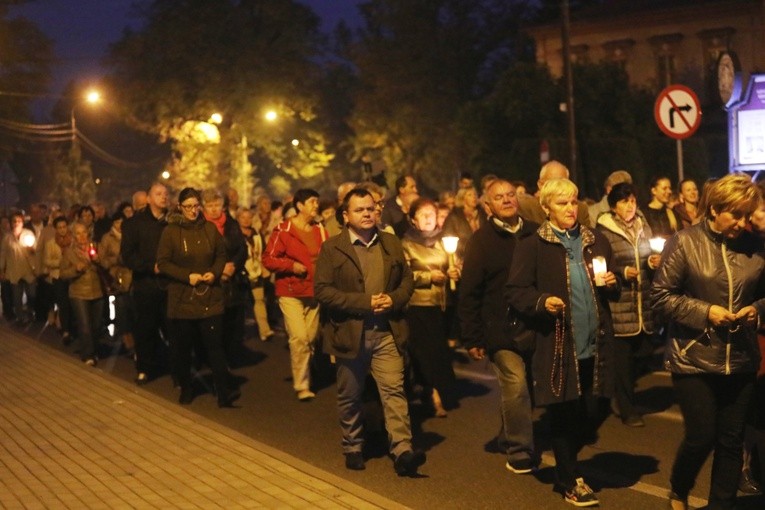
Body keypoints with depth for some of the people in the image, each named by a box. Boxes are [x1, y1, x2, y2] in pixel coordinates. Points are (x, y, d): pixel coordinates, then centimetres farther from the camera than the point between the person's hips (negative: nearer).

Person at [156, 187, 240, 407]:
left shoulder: (210, 228, 5)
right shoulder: (171, 231, -2)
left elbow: (221, 255, 12)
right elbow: (162, 263, -4)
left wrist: (215, 272, -7)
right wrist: (187, 276, -14)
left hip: (210, 298, 1)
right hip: (182, 298, -1)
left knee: (215, 344, -5)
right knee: (182, 347, 7)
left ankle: (224, 391, -7)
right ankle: (186, 388, 24)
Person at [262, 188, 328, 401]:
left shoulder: (320, 231, 7)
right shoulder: (283, 230, -7)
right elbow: (268, 259, -6)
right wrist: (291, 265, -16)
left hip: (314, 292, 5)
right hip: (291, 292, -5)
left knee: (310, 339, 8)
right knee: (299, 337, -13)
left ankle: (303, 378, 25)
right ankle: (301, 385, -3)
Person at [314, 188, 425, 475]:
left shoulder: (391, 243, 8)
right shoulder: (332, 248, -4)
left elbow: (407, 279, 13)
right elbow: (322, 290, -12)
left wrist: (394, 299, -9)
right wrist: (364, 302, -18)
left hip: (387, 333, 2)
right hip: (349, 333, -2)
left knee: (394, 390, -8)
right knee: (349, 397, 11)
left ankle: (402, 451, -10)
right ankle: (353, 448, 28)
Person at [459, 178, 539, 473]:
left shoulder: (535, 234, 8)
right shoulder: (482, 240, 0)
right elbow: (469, 293, -2)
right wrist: (472, 338, -5)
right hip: (501, 330, -3)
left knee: (516, 390, 13)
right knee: (516, 387, -11)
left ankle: (509, 439, 33)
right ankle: (520, 453, 0)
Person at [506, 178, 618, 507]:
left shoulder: (597, 242, 13)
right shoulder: (533, 246, -4)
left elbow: (613, 292, 20)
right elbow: (515, 292, -6)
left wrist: (611, 285, -2)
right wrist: (542, 302, -23)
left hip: (595, 345, 5)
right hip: (557, 346, -5)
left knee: (590, 415, 10)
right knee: (564, 416, 5)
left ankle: (566, 465, 35)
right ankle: (569, 481, 22)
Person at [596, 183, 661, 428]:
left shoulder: (644, 228, 13)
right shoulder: (604, 231, -4)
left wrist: (653, 263, -1)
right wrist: (621, 272, -14)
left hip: (643, 302, 5)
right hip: (619, 304, -5)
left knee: (638, 353, 5)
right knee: (622, 357, -3)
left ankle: (628, 400, 26)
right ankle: (627, 409, 8)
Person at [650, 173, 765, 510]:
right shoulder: (684, 243, -7)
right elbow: (661, 296, -7)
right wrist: (704, 311, -16)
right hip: (694, 358, -3)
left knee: (731, 441, 8)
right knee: (701, 437, 0)